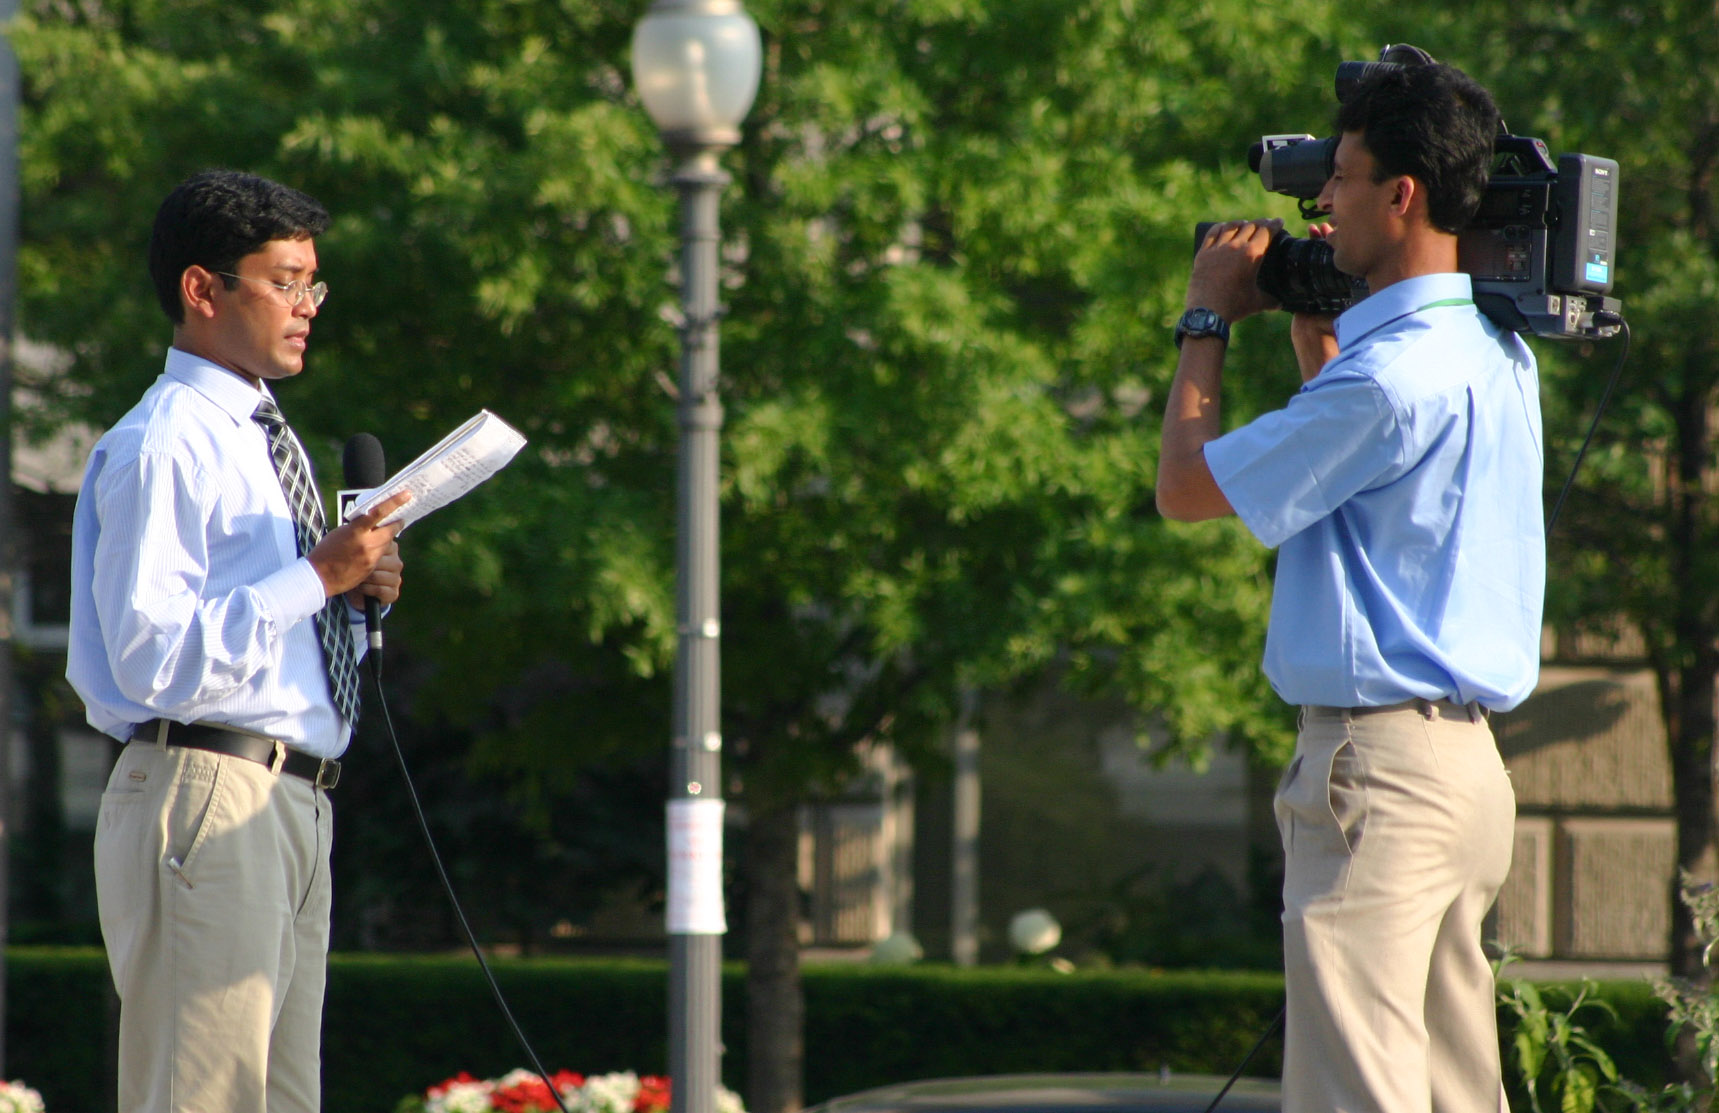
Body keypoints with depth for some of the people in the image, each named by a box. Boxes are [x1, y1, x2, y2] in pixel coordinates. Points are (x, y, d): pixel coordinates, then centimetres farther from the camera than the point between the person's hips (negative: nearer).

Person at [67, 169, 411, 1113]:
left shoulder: (263, 439, 21)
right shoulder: (160, 446, -10)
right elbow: (155, 657, -19)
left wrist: (358, 595, 7)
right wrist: (317, 579, -20)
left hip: (292, 810, 10)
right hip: (206, 802, -10)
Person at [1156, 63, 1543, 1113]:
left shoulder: (1392, 376, -18)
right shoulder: (1499, 358, 13)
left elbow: (1187, 485, -9)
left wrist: (1209, 321, 4)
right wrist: (1313, 330, 23)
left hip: (1381, 760, -10)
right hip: (1469, 759, 10)